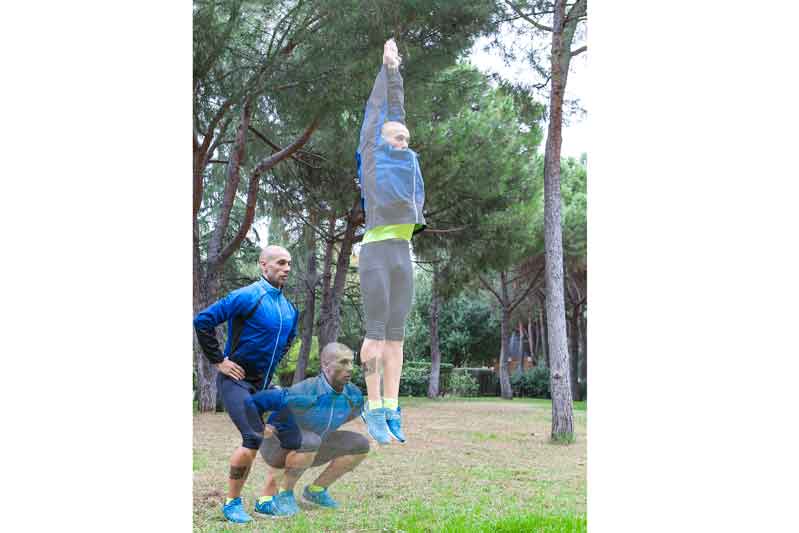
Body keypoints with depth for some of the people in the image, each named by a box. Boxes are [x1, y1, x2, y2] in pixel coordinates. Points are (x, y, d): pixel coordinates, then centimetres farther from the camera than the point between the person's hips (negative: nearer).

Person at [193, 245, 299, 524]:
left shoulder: (289, 308, 9)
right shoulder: (246, 297, -15)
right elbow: (202, 321, -18)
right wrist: (219, 361, -15)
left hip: (263, 385, 8)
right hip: (235, 381, -8)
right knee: (254, 438, -19)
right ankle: (232, 503, -3)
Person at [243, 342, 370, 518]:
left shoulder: (353, 396, -11)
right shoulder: (304, 394, -33)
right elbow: (251, 402, -30)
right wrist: (261, 433, -20)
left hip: (308, 449, 7)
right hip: (277, 448, -7)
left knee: (360, 445, -1)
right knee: (310, 441, -37)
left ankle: (316, 490, 10)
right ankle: (283, 494, -15)